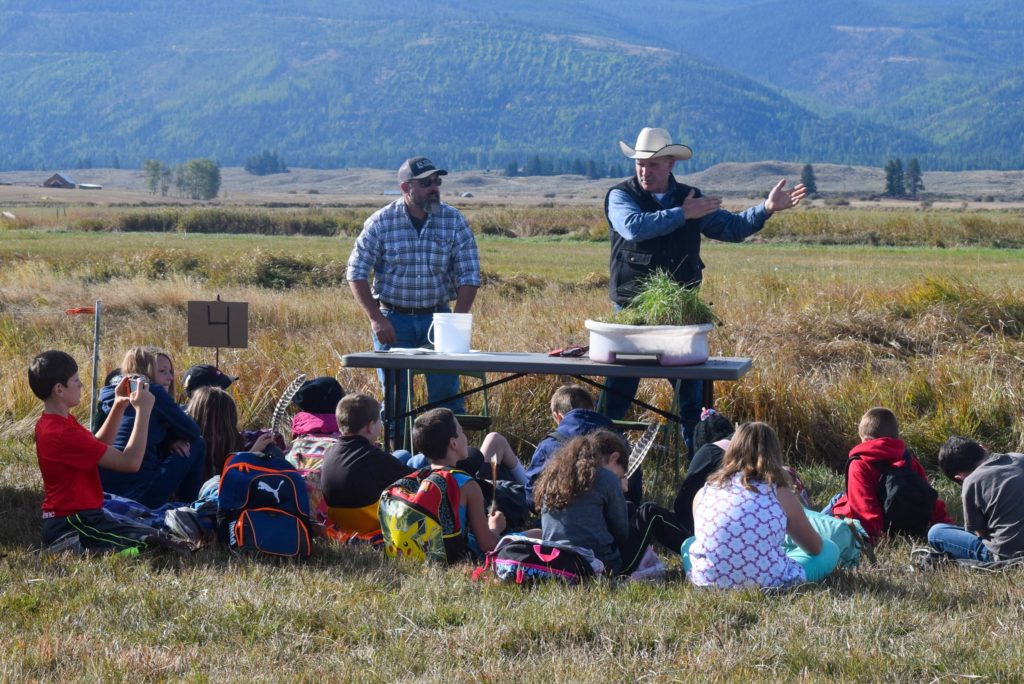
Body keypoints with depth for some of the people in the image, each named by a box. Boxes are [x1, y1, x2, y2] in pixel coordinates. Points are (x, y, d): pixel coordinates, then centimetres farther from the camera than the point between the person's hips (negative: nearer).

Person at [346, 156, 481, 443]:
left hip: (437, 315, 1)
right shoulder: (381, 222, -7)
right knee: (394, 396, 4)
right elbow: (356, 273, -3)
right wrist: (376, 319, -11)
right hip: (393, 319, -1)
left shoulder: (454, 221, -3)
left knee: (447, 393, -2)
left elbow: (469, 275, -2)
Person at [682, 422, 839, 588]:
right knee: (830, 549, 21)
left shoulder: (704, 492, 8)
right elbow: (815, 547, 16)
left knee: (689, 544, 36)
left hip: (709, 580, 1)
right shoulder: (781, 494, 1)